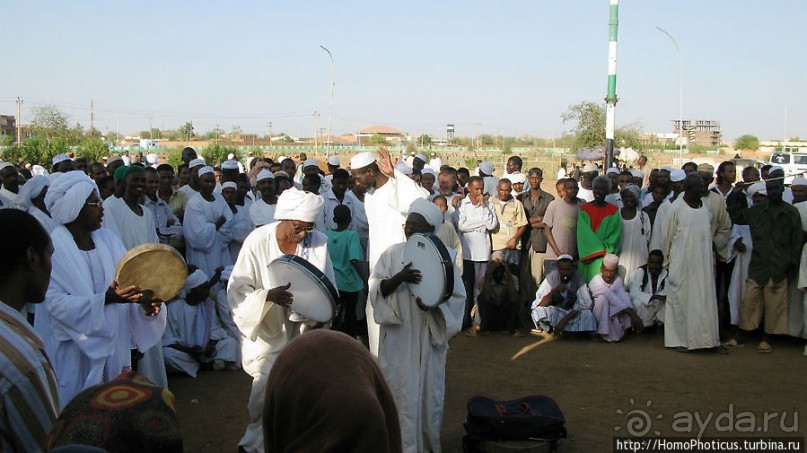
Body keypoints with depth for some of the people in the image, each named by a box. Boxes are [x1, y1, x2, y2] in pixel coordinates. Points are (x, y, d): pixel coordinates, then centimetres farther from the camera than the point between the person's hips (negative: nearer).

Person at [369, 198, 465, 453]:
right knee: (401, 394, 4)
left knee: (428, 394, 10)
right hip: (398, 338, 0)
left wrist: (434, 302, -22)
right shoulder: (392, 254, 0)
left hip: (429, 338, 0)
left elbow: (458, 297, -3)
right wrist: (398, 278, -24)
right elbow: (375, 289, -6)